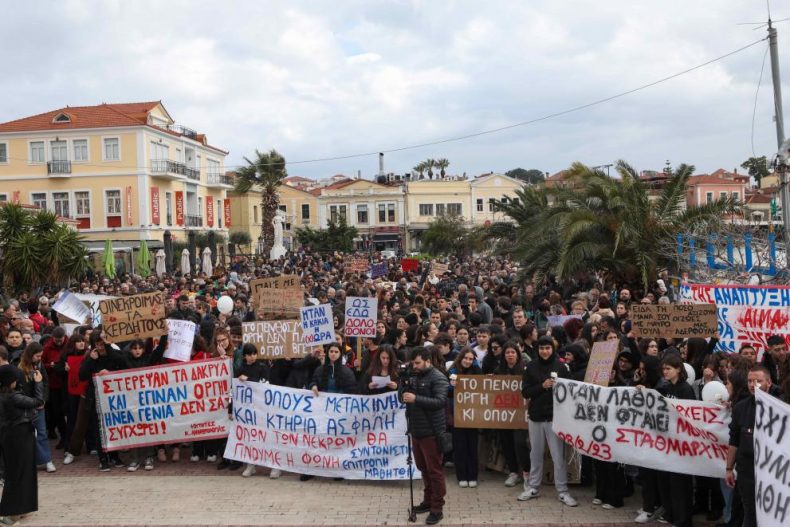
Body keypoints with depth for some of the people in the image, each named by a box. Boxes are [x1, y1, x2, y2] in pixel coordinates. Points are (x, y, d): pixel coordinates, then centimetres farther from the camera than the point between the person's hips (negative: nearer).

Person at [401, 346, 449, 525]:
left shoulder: (438, 378, -11)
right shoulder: (413, 376, 10)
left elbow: (440, 401, -23)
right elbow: (403, 398, 10)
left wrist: (416, 399, -28)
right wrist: (403, 383, -7)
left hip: (431, 432, -7)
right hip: (416, 430, 7)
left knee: (434, 470, -2)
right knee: (423, 468, 17)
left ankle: (437, 508, 5)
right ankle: (428, 500, 30)